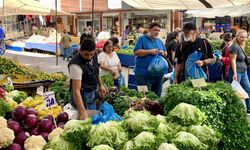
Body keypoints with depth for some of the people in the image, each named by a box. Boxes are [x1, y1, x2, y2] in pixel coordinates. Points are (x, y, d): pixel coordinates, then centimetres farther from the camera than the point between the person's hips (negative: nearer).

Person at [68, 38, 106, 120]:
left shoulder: (94, 55, -8)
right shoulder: (76, 65, -31)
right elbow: (76, 90, -35)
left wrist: (101, 85, 16)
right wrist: (82, 112, -41)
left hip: (92, 93, 8)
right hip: (81, 95, -8)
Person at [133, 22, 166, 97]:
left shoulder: (159, 41, 16)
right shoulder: (142, 39, -2)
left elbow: (165, 52, 22)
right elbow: (136, 52, -13)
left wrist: (163, 52, -1)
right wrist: (150, 51, -17)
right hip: (144, 74, -6)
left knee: (157, 96, 12)